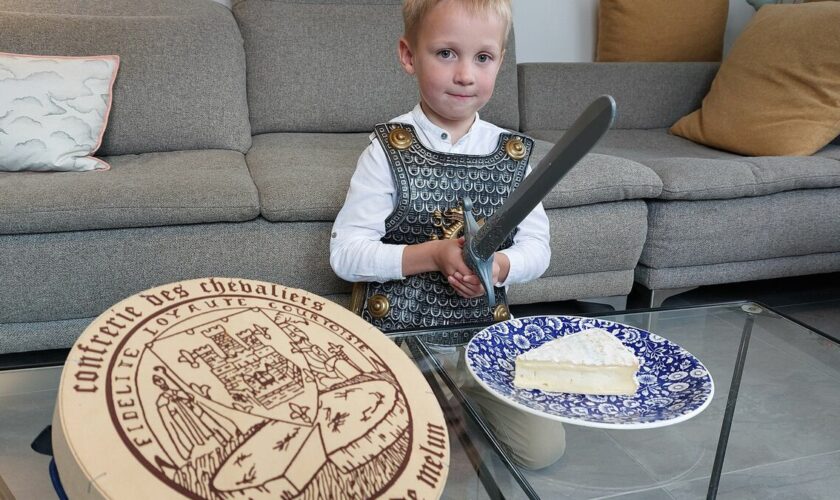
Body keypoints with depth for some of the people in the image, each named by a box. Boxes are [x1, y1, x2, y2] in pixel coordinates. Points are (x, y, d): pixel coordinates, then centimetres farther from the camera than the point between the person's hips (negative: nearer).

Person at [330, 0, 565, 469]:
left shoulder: (514, 152, -1)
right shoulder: (388, 150, -11)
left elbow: (538, 245, 3)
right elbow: (345, 253, -13)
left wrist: (502, 265, -19)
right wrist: (433, 255, -24)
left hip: (484, 328, 3)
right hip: (397, 332, -3)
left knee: (545, 448, 2)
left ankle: (468, 395, 27)